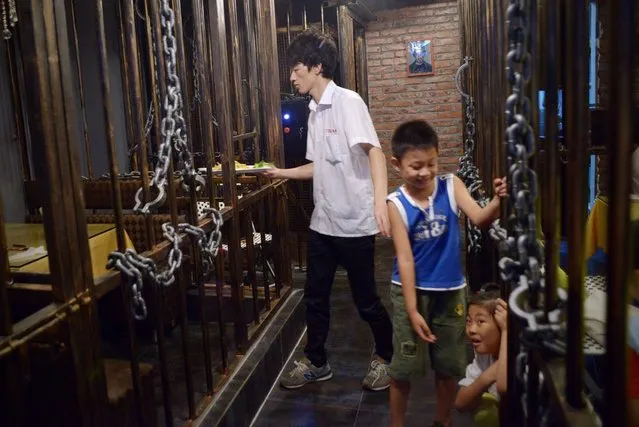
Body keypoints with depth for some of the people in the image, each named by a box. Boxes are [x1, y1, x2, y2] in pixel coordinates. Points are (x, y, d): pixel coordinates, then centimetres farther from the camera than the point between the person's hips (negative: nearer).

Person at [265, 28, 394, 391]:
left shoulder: (348, 101, -12)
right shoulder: (314, 112, 12)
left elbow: (374, 150, -25)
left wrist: (381, 201, -39)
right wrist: (282, 173, 19)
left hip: (355, 222, -7)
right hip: (323, 222, 8)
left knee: (366, 299, 6)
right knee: (315, 296, 13)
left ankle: (384, 358, 30)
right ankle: (316, 363, 30)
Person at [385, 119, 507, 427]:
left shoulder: (451, 186, -8)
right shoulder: (396, 204, -14)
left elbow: (479, 218, -21)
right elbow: (404, 259, -15)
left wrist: (497, 201, -42)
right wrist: (412, 310, -16)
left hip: (450, 291, 3)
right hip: (411, 290, -2)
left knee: (449, 366, 16)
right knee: (402, 366, 8)